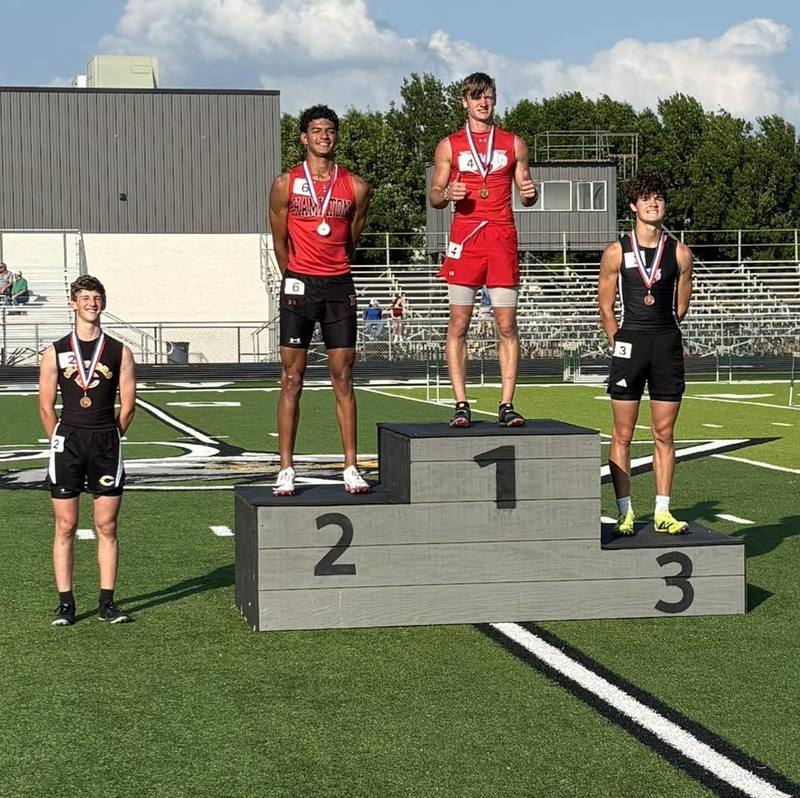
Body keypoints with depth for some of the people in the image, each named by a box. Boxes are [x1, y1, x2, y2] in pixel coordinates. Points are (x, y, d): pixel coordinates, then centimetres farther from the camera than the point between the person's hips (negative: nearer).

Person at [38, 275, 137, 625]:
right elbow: (46, 406, 6)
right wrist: (64, 441, 5)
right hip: (67, 441, 0)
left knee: (106, 527, 2)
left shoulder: (119, 352, 5)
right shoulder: (55, 352, 5)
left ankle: (106, 602, 7)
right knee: (65, 527, 1)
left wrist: (106, 439, 6)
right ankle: (65, 603, 7)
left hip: (107, 442, 0)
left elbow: (128, 407, 7)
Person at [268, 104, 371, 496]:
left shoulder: (356, 187, 4)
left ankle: (351, 468, 5)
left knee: (343, 378, 3)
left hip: (339, 287, 2)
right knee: (291, 378, -1)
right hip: (299, 285, -2)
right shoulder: (286, 184, 0)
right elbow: (280, 242, 6)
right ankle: (286, 469, 2)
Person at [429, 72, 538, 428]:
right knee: (458, 324, -3)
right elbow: (434, 196, 11)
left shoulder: (514, 144, 13)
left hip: (502, 237, 1)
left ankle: (506, 405, -1)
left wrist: (529, 193, -7)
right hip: (464, 237, -1)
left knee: (507, 325, -3)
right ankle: (461, 404, 1)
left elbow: (524, 193, 16)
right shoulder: (449, 146, 9)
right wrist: (447, 194, -12)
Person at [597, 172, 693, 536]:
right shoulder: (616, 253, 1)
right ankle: (624, 512, 5)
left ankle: (662, 512, 9)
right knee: (623, 435, 0)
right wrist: (622, 343, 2)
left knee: (664, 434, 4)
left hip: (667, 345, 2)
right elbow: (606, 306, 5)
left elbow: (681, 306, 13)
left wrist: (661, 337, 12)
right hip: (629, 345, -2)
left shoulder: (679, 253, 6)